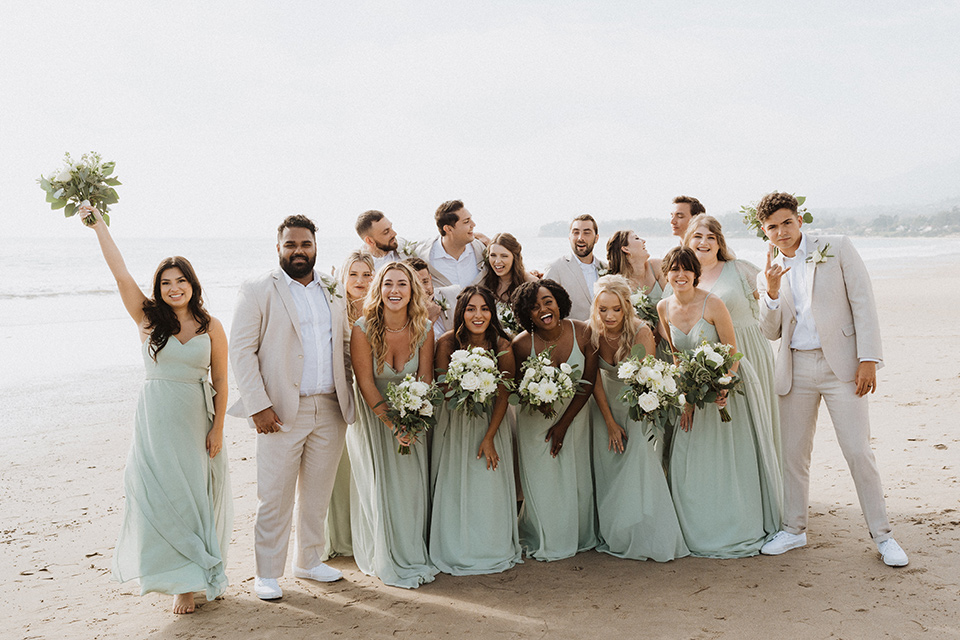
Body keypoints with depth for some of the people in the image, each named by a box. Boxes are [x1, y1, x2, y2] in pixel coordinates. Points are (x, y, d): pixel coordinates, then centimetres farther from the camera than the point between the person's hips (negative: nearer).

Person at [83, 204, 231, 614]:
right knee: (165, 495, -2)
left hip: (198, 418, 0)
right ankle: (183, 582, 10)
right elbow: (120, 273, -6)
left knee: (199, 495, 5)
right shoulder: (148, 318, 1)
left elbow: (220, 380, 3)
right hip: (157, 416, 0)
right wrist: (98, 225, -7)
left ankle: (205, 572, 21)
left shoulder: (211, 327, 2)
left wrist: (217, 428, -2)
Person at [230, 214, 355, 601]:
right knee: (275, 497, 0)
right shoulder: (257, 291, -1)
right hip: (282, 410, -4)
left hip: (330, 409, 5)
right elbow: (241, 352, -7)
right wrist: (259, 405, -14)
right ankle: (268, 574, 14)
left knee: (318, 494, 13)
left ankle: (310, 561, 29)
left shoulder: (333, 293, 14)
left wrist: (347, 397, 10)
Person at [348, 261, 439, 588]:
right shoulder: (363, 329, -18)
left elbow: (425, 379, -6)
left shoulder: (423, 330, -9)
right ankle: (388, 562, 17)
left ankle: (414, 554, 22)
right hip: (373, 416, -3)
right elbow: (365, 383, -16)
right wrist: (392, 423, -21)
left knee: (413, 484, 4)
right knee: (381, 485, 1)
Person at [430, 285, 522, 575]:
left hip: (489, 423, 0)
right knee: (455, 488, 2)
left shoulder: (501, 346, -12)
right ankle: (458, 553, 18)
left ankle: (491, 550, 20)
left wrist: (489, 437, -13)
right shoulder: (447, 343, -14)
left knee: (489, 487, 1)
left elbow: (502, 396, -8)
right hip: (454, 424, 0)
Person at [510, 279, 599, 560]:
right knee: (541, 481, 5)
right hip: (535, 420, -1)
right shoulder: (522, 344, -21)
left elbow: (588, 382, -9)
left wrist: (564, 423, -10)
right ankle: (544, 541, 30)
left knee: (577, 479, 11)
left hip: (574, 416, 2)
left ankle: (579, 538, 36)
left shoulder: (582, 332, -17)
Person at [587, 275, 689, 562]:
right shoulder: (593, 333, -15)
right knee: (609, 471, 5)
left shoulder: (641, 331, -25)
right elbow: (594, 380, -9)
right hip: (607, 404, 3)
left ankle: (650, 540, 1)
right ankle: (614, 537, 20)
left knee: (638, 470, -12)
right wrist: (610, 423, -10)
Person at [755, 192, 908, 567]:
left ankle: (882, 535, 10)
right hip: (795, 369, 4)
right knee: (794, 452, 9)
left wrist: (868, 359, -12)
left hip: (841, 364, -4)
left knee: (858, 451, -4)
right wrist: (772, 293, -10)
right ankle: (794, 529, 23)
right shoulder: (768, 276, 10)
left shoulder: (837, 248, 0)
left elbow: (863, 302, -5)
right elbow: (771, 332, 8)